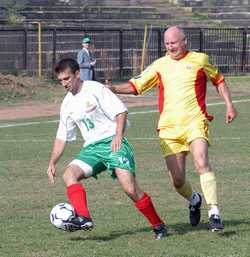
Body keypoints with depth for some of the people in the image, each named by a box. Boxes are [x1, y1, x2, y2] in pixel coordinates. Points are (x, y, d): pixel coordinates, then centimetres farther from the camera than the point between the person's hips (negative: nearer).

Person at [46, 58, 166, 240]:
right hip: (91, 148, 6)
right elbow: (62, 137, 19)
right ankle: (83, 218, -35)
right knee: (69, 174, -21)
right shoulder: (67, 104, 14)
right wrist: (52, 163, 9)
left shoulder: (95, 89, -5)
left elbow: (121, 111, -10)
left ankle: (158, 225, -2)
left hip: (112, 143, -6)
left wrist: (118, 135, -24)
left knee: (130, 188, -19)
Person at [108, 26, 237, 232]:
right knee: (177, 180, -2)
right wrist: (112, 89, -2)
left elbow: (218, 81, 21)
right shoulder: (160, 65, 13)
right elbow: (135, 86, 14)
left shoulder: (200, 60, 8)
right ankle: (194, 201, 31)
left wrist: (229, 104, 11)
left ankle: (214, 213, -23)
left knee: (202, 164, -26)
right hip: (169, 128, 3)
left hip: (194, 122, -3)